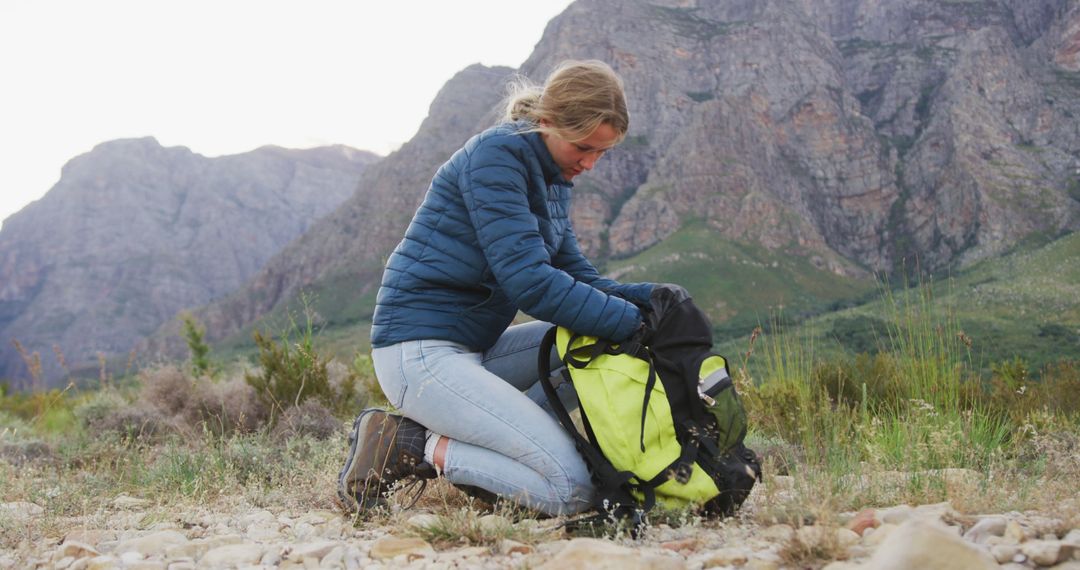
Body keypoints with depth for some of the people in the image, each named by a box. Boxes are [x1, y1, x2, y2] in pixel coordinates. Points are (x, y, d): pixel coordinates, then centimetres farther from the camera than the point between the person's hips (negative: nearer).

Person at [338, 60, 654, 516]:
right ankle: (411, 448, -6)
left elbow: (575, 274, 12)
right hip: (419, 352, -10)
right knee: (571, 492, -18)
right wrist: (631, 323, -19)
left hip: (471, 351, 10)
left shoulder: (554, 178, 15)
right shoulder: (496, 154, -15)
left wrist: (644, 299, -6)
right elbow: (529, 281, -23)